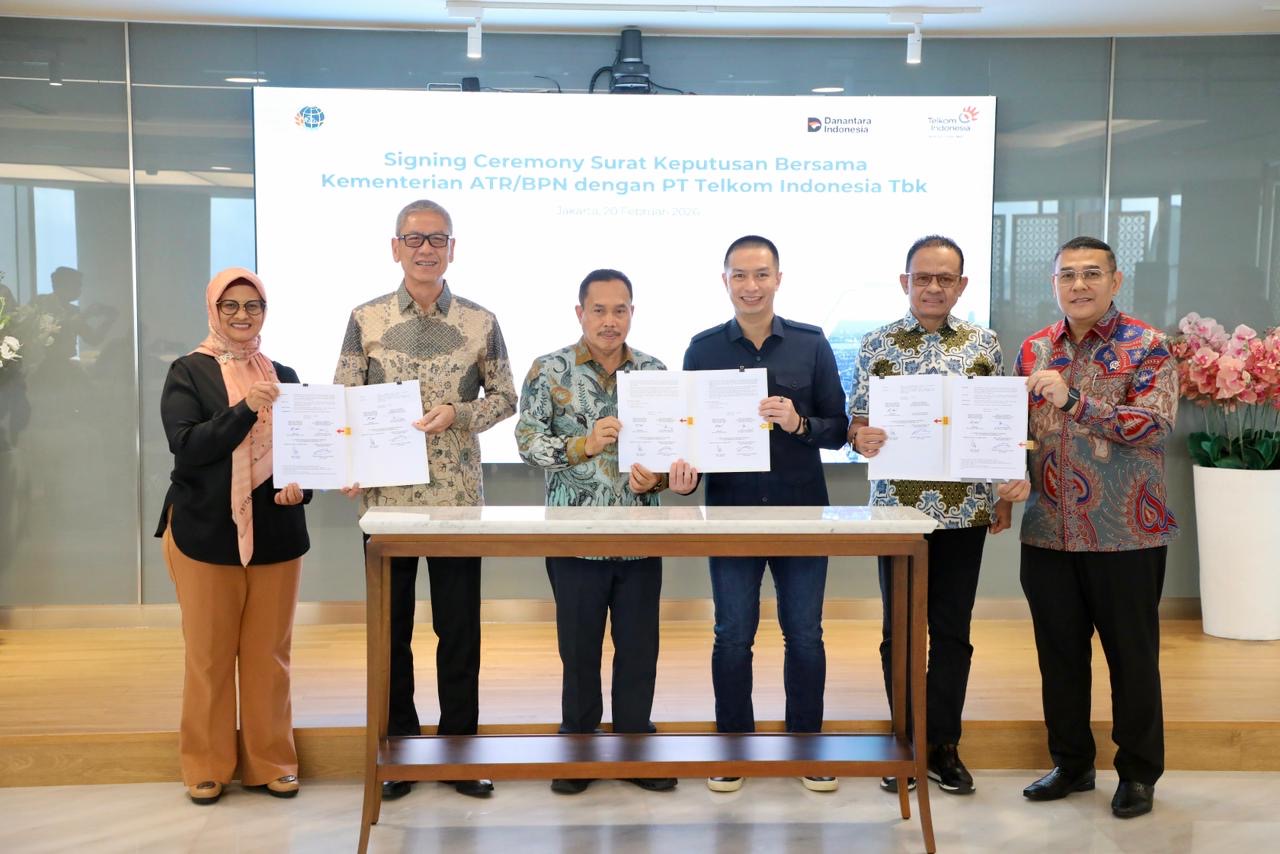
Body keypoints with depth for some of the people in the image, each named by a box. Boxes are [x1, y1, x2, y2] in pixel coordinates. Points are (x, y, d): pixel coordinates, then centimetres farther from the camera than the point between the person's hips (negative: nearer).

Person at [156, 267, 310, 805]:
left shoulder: (283, 375, 10)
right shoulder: (188, 372, -1)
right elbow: (186, 446, -14)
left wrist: (302, 484, -7)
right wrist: (246, 409, -25)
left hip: (276, 534, 3)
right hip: (206, 533, -3)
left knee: (269, 651, 8)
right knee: (210, 653, 6)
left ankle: (271, 761, 20)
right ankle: (207, 766, 20)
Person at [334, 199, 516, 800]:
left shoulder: (479, 322, 1)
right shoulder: (366, 320, 2)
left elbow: (504, 398, 4)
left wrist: (456, 414, -13)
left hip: (456, 496, 0)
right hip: (385, 495, 0)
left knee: (459, 627, 7)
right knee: (391, 626, 10)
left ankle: (460, 746, 22)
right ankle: (399, 747, 24)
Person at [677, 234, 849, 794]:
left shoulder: (811, 344, 2)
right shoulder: (704, 348, 3)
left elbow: (838, 429, 1)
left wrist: (799, 423, -18)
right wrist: (683, 468, -14)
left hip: (801, 511, 0)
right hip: (731, 511, 0)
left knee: (805, 634, 8)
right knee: (733, 635, 7)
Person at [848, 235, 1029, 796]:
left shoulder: (983, 345, 5)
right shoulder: (877, 345, 2)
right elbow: (856, 423, 2)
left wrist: (1006, 496, 3)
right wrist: (862, 439, -21)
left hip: (965, 511, 1)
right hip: (899, 508, -1)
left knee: (953, 631, 8)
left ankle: (943, 745, 21)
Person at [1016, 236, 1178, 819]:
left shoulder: (1145, 347, -5)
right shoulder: (1034, 350, 8)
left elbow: (1156, 425, -18)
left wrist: (1073, 399, -25)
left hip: (1125, 533, -4)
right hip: (1048, 531, 4)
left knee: (1132, 656, 8)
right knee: (1059, 653, 13)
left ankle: (1138, 772, 24)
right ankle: (1071, 764, 29)